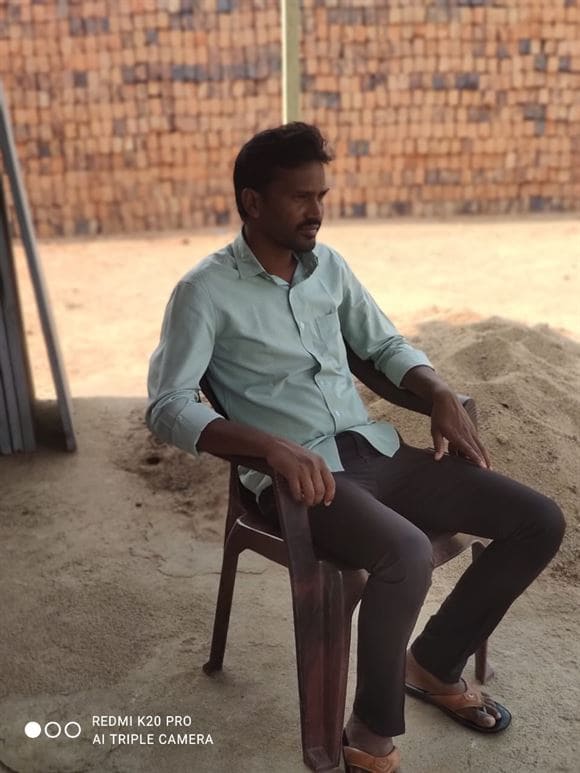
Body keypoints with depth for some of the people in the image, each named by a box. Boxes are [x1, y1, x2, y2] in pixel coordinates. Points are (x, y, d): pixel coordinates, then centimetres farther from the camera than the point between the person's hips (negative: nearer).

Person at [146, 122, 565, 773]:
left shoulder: (329, 265, 12)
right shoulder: (204, 291, -7)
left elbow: (385, 345, 21)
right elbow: (167, 408, -15)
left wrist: (441, 395, 1)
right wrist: (273, 445, -29)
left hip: (376, 450, 7)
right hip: (297, 474, -6)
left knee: (540, 522, -3)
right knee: (407, 554, -36)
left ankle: (434, 662, 16)